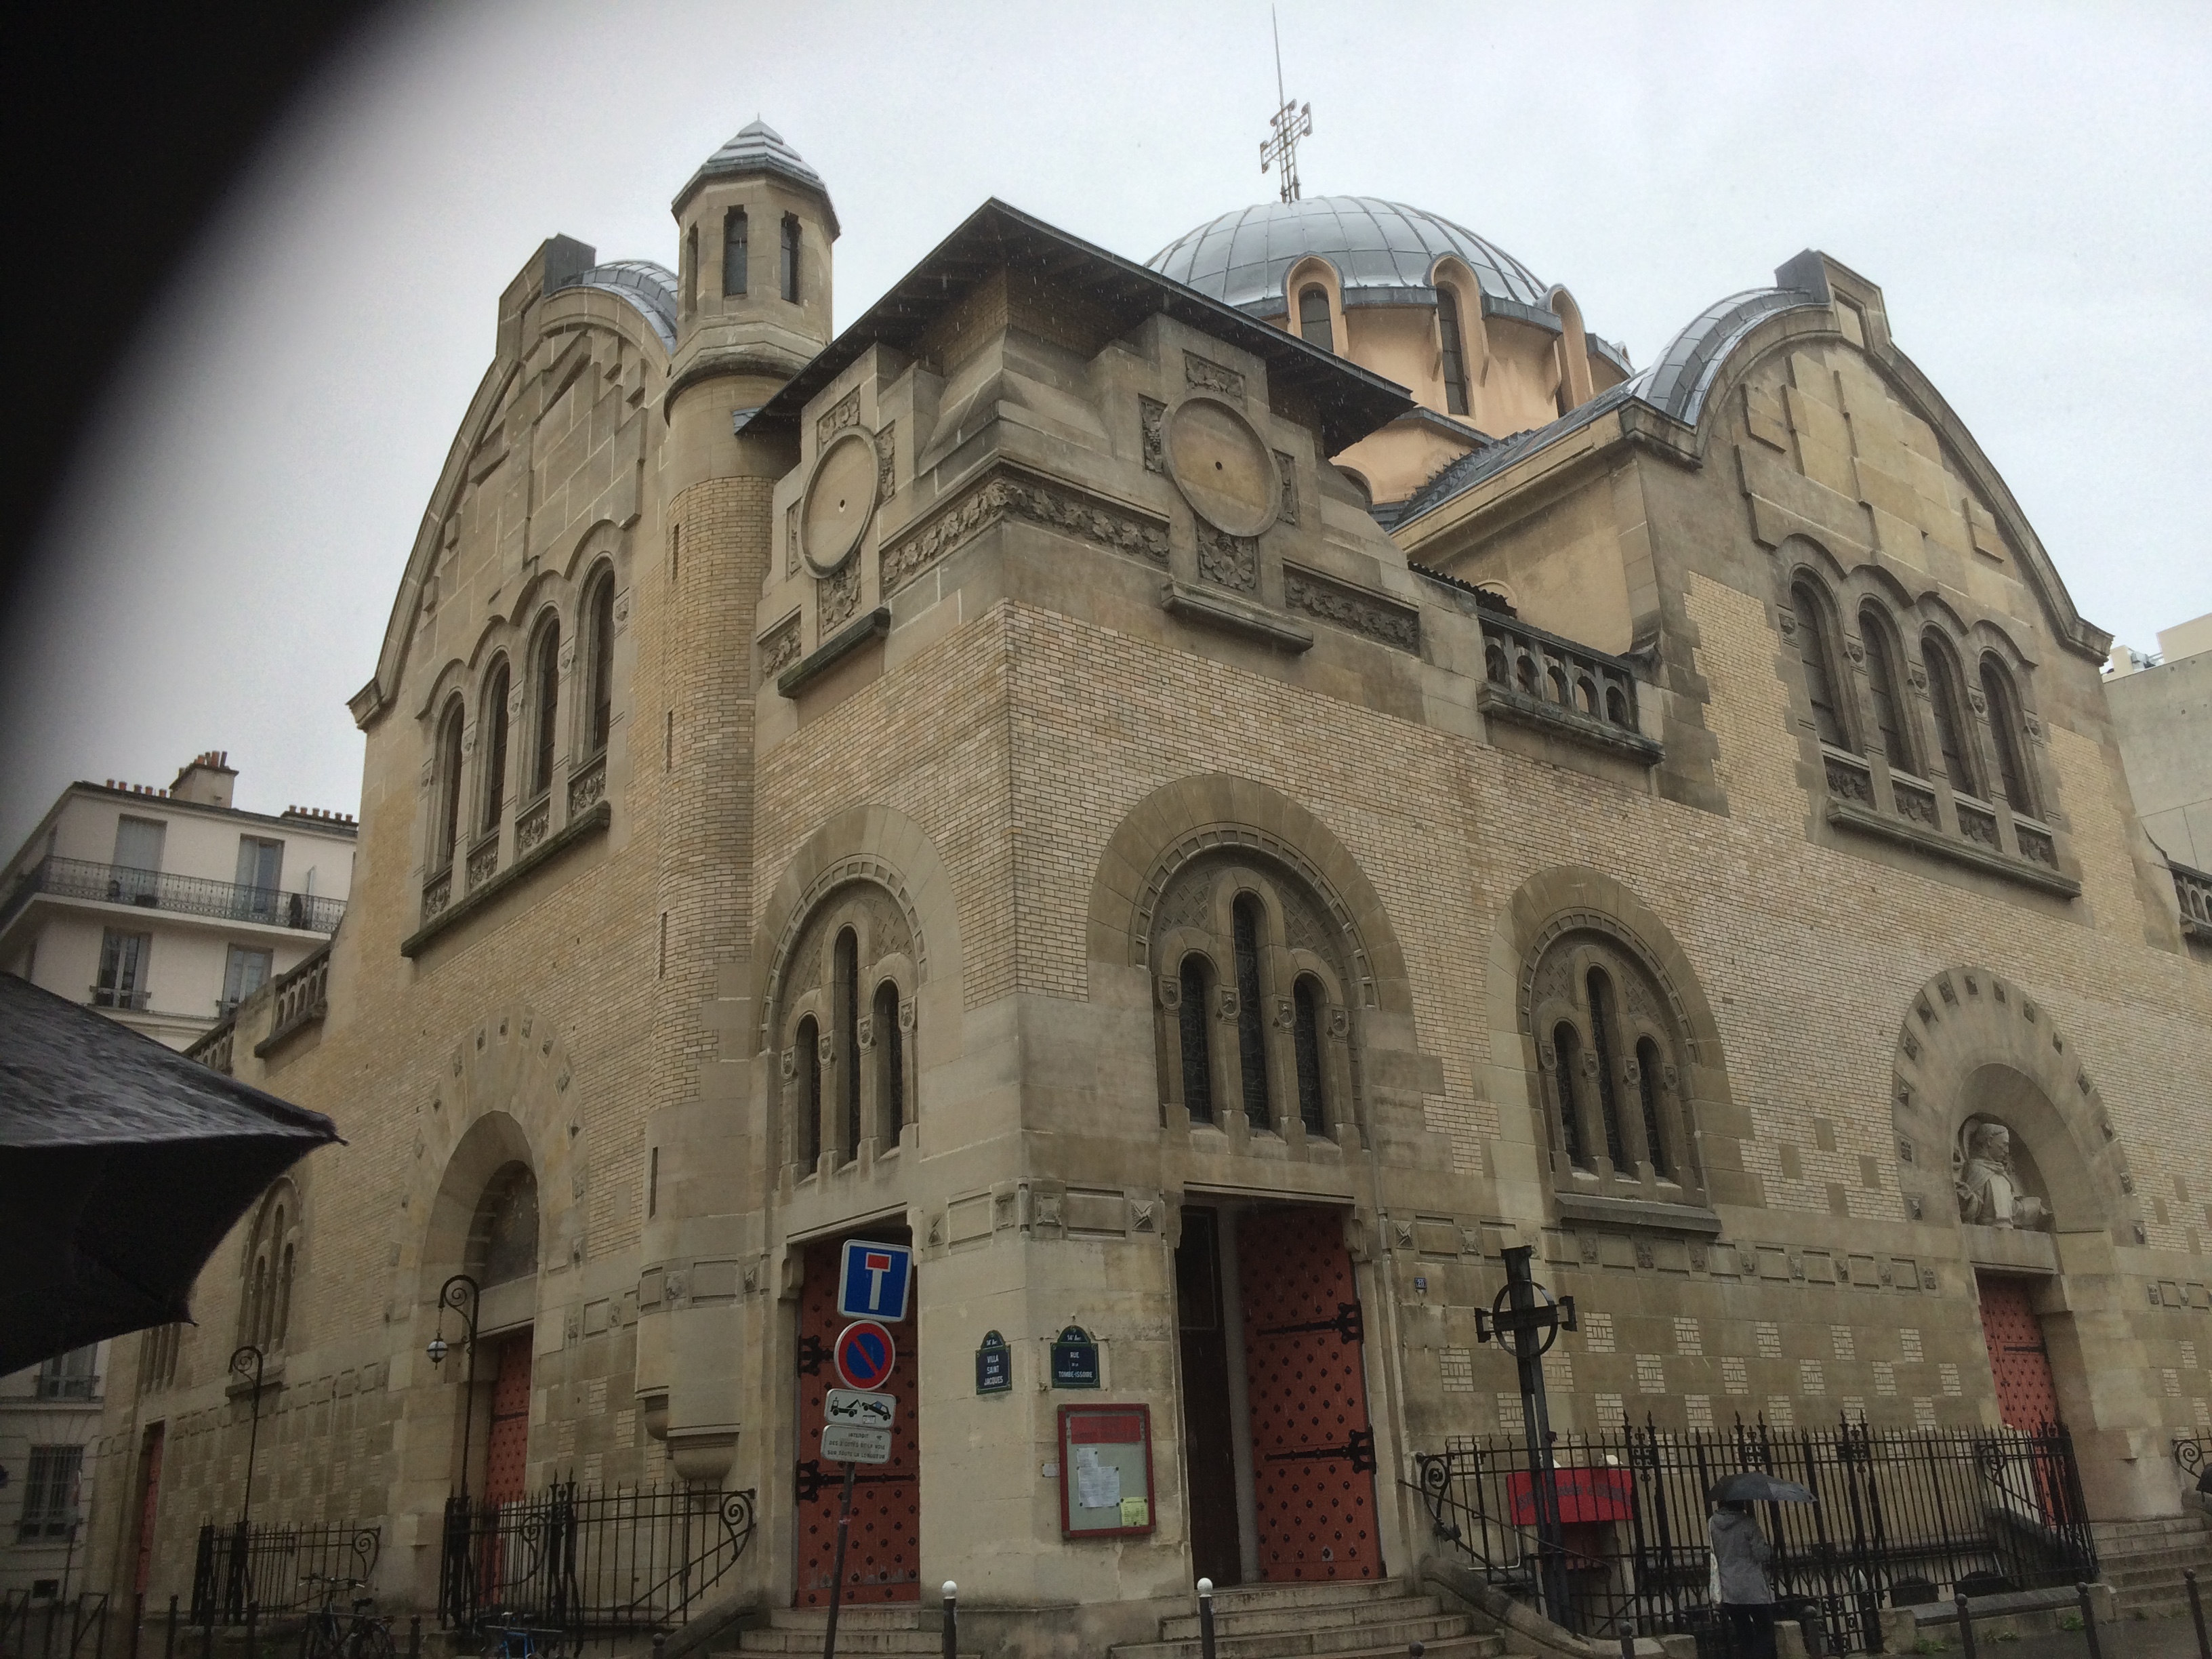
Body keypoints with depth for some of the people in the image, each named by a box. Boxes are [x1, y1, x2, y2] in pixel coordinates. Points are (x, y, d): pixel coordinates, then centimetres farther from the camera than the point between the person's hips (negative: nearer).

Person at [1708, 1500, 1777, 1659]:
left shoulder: (1712, 1525, 1)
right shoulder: (1747, 1523, -14)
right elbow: (1761, 1554, -12)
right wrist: (1771, 1548, 8)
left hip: (1728, 1591, 5)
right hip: (1753, 1589, -5)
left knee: (1743, 1636, 13)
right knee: (1765, 1632, 7)